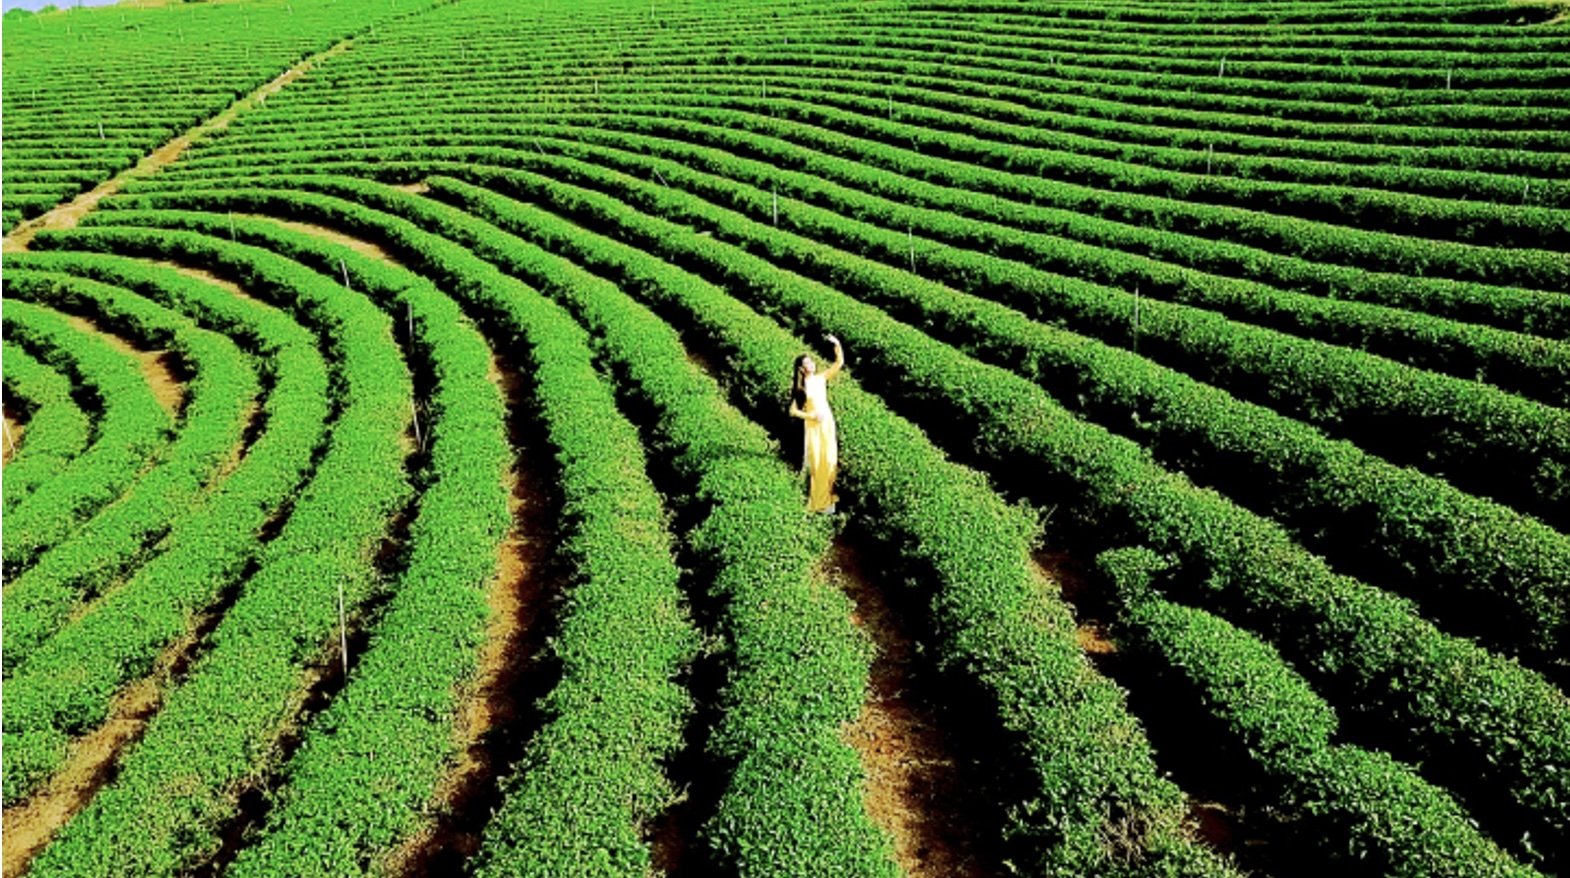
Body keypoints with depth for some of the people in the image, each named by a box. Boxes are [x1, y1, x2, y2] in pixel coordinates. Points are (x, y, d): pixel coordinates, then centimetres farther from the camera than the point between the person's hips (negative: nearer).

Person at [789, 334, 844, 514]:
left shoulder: (821, 377, 2)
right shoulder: (799, 387, -8)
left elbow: (840, 363, -3)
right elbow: (793, 411, -7)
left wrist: (837, 345, -15)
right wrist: (811, 416, -14)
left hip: (828, 422, 4)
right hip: (812, 426, -4)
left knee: (829, 461, 6)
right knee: (816, 462, 0)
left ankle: (827, 497, 18)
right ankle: (816, 500, 10)